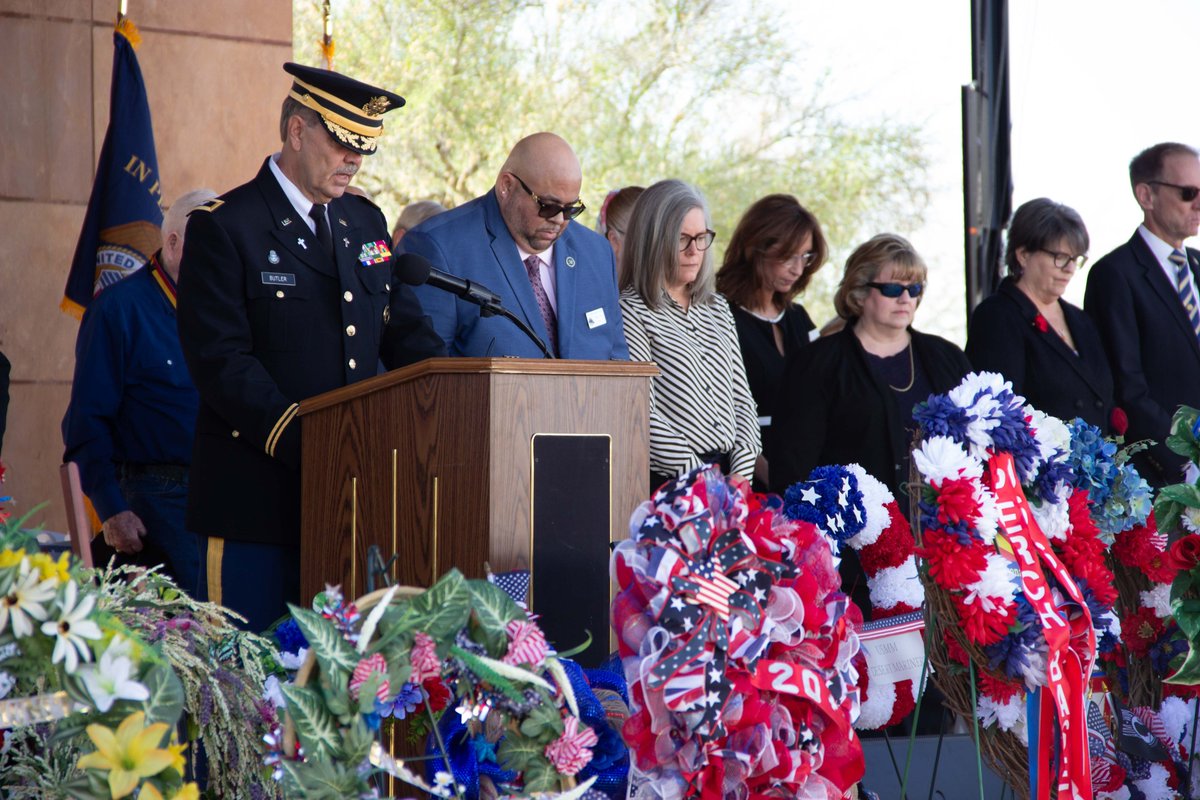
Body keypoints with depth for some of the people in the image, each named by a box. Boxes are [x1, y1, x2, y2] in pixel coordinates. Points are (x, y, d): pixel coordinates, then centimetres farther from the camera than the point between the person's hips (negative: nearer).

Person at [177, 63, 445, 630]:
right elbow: (222, 361, -14)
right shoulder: (223, 227, -6)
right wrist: (302, 443, -23)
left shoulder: (366, 223, 14)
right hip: (260, 494, -6)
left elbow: (405, 332, 14)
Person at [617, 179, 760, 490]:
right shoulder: (631, 312, -5)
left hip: (729, 473, 5)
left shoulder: (717, 308, 17)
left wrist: (741, 475, 0)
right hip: (666, 486, -5)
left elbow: (741, 397, 15)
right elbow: (642, 417, -11)